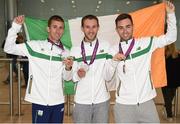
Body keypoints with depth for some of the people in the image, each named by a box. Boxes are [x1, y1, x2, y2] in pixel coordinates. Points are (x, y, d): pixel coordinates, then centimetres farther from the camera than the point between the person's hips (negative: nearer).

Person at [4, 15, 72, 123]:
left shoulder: (65, 52, 5)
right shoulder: (35, 46, -4)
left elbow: (66, 78, 7)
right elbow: (9, 48, -8)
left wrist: (68, 68, -14)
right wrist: (16, 26, -16)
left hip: (58, 102, 4)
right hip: (40, 101, -4)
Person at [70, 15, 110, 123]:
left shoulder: (106, 46, 0)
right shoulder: (75, 50, 2)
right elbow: (71, 76, 1)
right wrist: (78, 74, -16)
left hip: (102, 100, 0)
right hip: (81, 101, 0)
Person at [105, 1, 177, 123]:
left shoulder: (146, 43, 4)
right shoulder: (113, 51, 4)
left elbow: (170, 37, 4)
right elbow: (107, 77, 3)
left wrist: (171, 14, -2)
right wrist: (114, 61, -12)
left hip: (146, 102, 1)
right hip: (124, 105, 0)